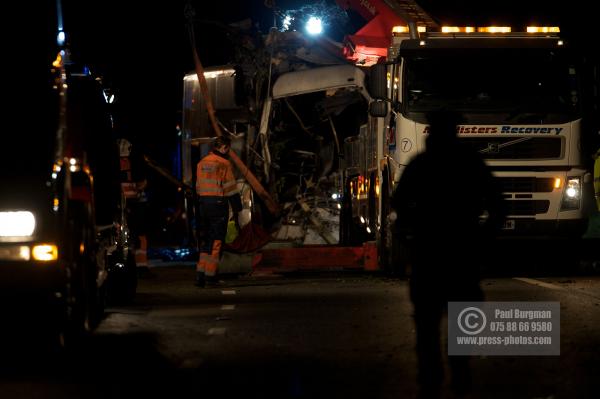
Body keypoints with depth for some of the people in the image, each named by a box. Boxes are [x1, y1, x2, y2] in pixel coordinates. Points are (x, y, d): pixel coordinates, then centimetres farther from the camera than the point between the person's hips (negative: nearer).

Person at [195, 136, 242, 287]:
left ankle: (200, 275, 5)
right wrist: (236, 211, -4)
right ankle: (210, 276, -3)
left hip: (203, 203, 6)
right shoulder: (224, 164, -8)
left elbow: (198, 187, 15)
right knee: (216, 241, -1)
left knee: (205, 240, 12)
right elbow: (231, 189, -9)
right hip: (219, 203, -6)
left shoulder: (202, 163, 12)